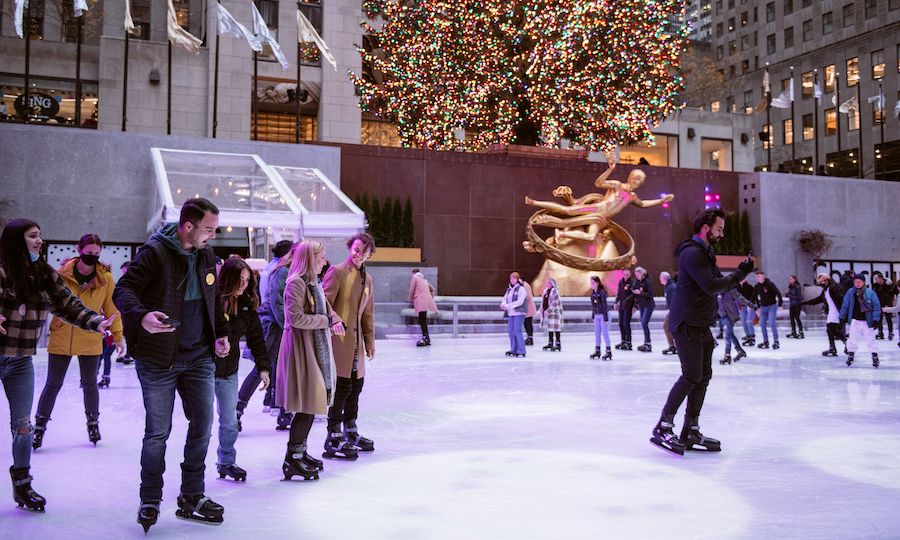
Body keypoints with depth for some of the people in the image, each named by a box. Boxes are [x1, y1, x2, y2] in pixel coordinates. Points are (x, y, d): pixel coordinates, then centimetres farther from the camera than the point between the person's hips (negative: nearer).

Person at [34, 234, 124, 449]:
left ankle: (93, 423, 34)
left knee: (89, 384, 13)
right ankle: (40, 426, 24)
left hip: (90, 341, 1)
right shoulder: (62, 274, -7)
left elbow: (111, 308, 1)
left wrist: (118, 336, 2)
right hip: (61, 339, 0)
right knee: (53, 384, 7)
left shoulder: (105, 278, -5)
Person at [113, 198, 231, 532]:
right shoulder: (155, 252, -13)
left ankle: (192, 498, 21)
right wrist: (142, 317, -39)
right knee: (158, 432, 3)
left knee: (202, 426, 7)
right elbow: (124, 290, -20)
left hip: (199, 357, 6)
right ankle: (150, 501, 22)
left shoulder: (206, 255, 8)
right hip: (158, 360, -6)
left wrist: (221, 333, 11)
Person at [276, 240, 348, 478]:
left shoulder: (314, 282, 14)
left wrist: (335, 320, 1)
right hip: (301, 347, -10)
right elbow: (296, 318, -21)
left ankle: (300, 452, 25)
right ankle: (292, 459, 4)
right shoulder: (296, 283, -14)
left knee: (313, 402, 13)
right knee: (307, 404, -7)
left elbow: (326, 307, 22)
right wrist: (326, 321, -13)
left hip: (317, 347, 10)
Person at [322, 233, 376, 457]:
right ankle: (333, 438, 1)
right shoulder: (337, 272, -5)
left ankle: (350, 432, 27)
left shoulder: (367, 279, 17)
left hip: (356, 341, 8)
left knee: (356, 385, 12)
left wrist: (370, 341, 18)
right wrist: (335, 320, -25)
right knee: (342, 386, -8)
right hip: (338, 338, -7)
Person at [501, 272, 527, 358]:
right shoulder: (509, 289, 16)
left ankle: (521, 351, -6)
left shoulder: (521, 289, -7)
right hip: (510, 313, 7)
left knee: (517, 331, -11)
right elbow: (505, 299, 11)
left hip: (519, 313, -7)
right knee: (511, 331, 7)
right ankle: (513, 349, 16)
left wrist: (508, 306, -21)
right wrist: (503, 305, -13)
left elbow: (520, 301, -17)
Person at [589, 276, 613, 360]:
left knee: (605, 333, -5)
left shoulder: (602, 292, -16)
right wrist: (593, 315, 17)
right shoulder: (593, 293, 7)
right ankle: (597, 351, 19)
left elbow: (604, 305, -17)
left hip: (603, 315, -8)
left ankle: (609, 352, 0)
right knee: (597, 333, 11)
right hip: (597, 315, 8)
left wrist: (605, 317, -18)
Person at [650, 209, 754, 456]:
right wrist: (739, 274, -10)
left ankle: (690, 432, 15)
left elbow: (721, 284, 19)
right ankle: (663, 428, -4)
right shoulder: (692, 253, -15)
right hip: (687, 324, -10)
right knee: (692, 375, -11)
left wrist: (741, 271, 4)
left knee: (704, 375, 9)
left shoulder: (705, 253, 20)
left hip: (701, 326, 10)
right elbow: (712, 286, -23)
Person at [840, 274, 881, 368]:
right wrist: (842, 317, 8)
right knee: (853, 338, 6)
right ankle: (851, 354, 17)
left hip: (867, 321, -2)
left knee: (870, 338, 1)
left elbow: (876, 306, -5)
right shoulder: (850, 292, -1)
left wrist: (875, 319, -9)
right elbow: (845, 305, 7)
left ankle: (875, 356, 10)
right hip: (855, 320, 2)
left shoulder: (870, 293, -8)